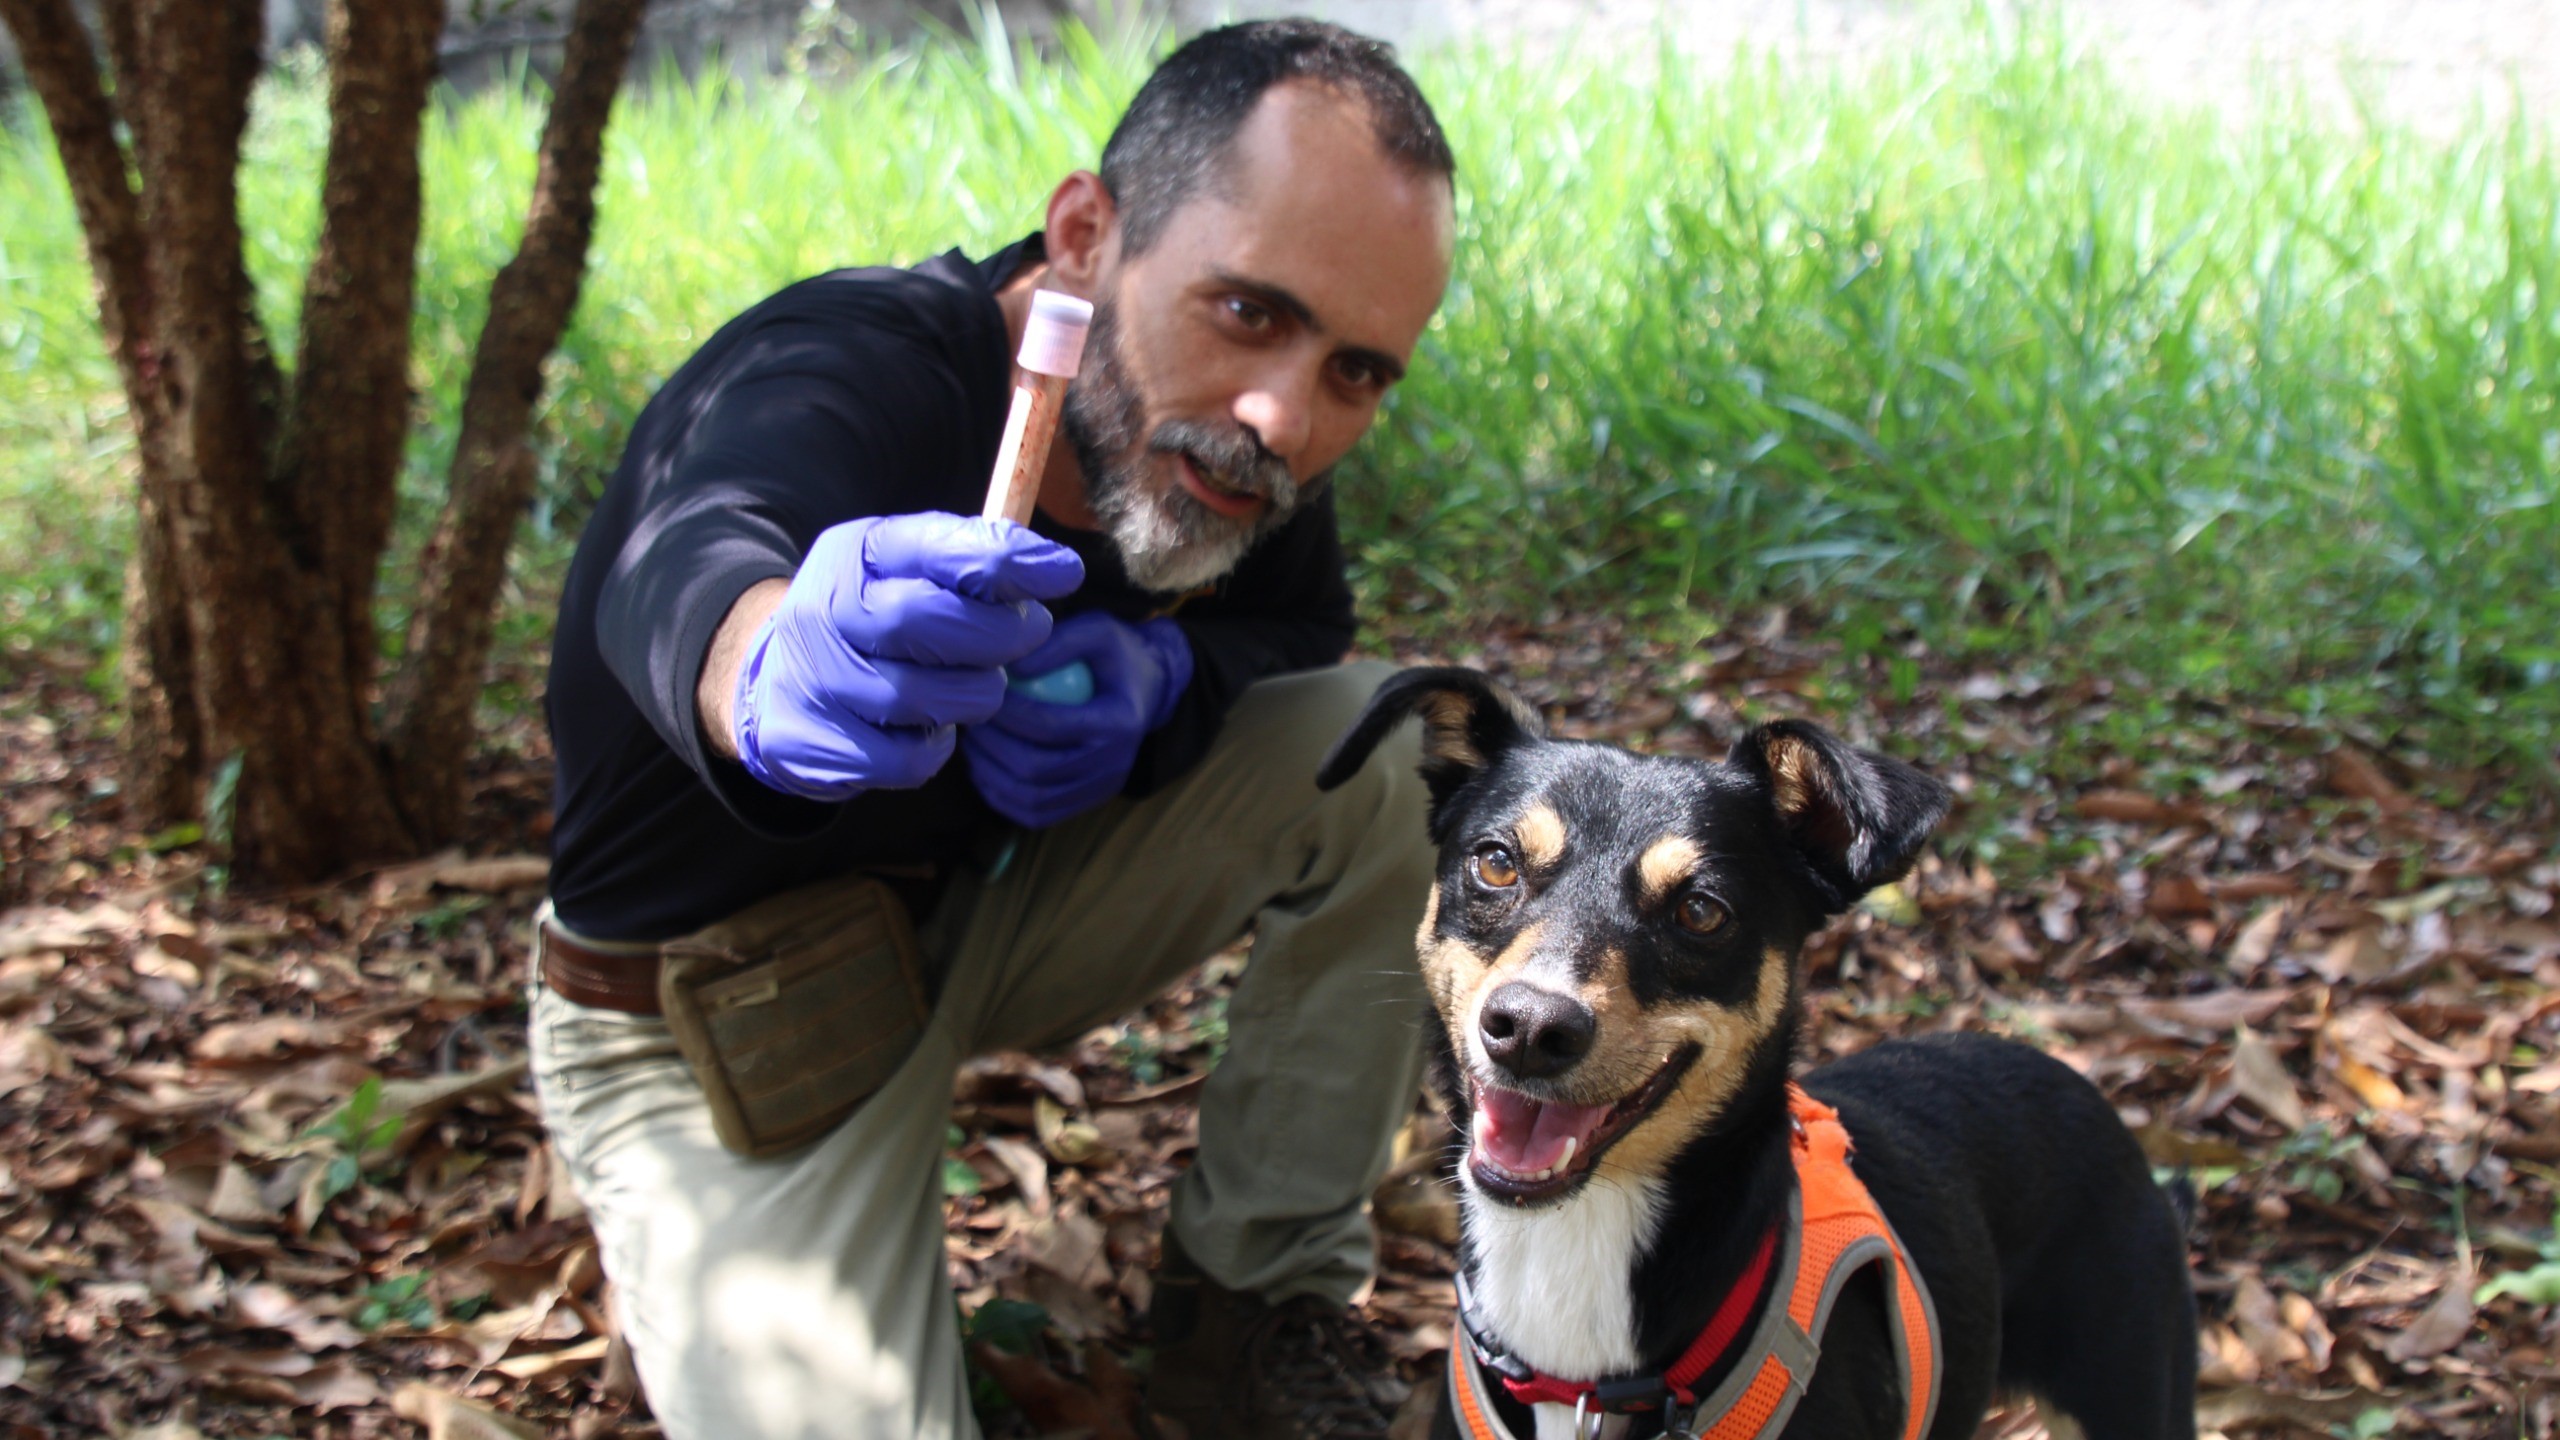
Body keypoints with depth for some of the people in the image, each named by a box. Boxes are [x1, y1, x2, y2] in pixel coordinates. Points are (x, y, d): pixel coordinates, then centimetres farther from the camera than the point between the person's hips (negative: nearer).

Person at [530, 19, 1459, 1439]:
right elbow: (692, 571, -53)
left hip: (982, 917, 6)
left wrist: (1164, 667, -23)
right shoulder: (848, 371, -32)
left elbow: (1303, 617, 2)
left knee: (1386, 752, -14)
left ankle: (1250, 1303, 1)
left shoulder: (1220, 441, -14)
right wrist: (776, 667, -79)